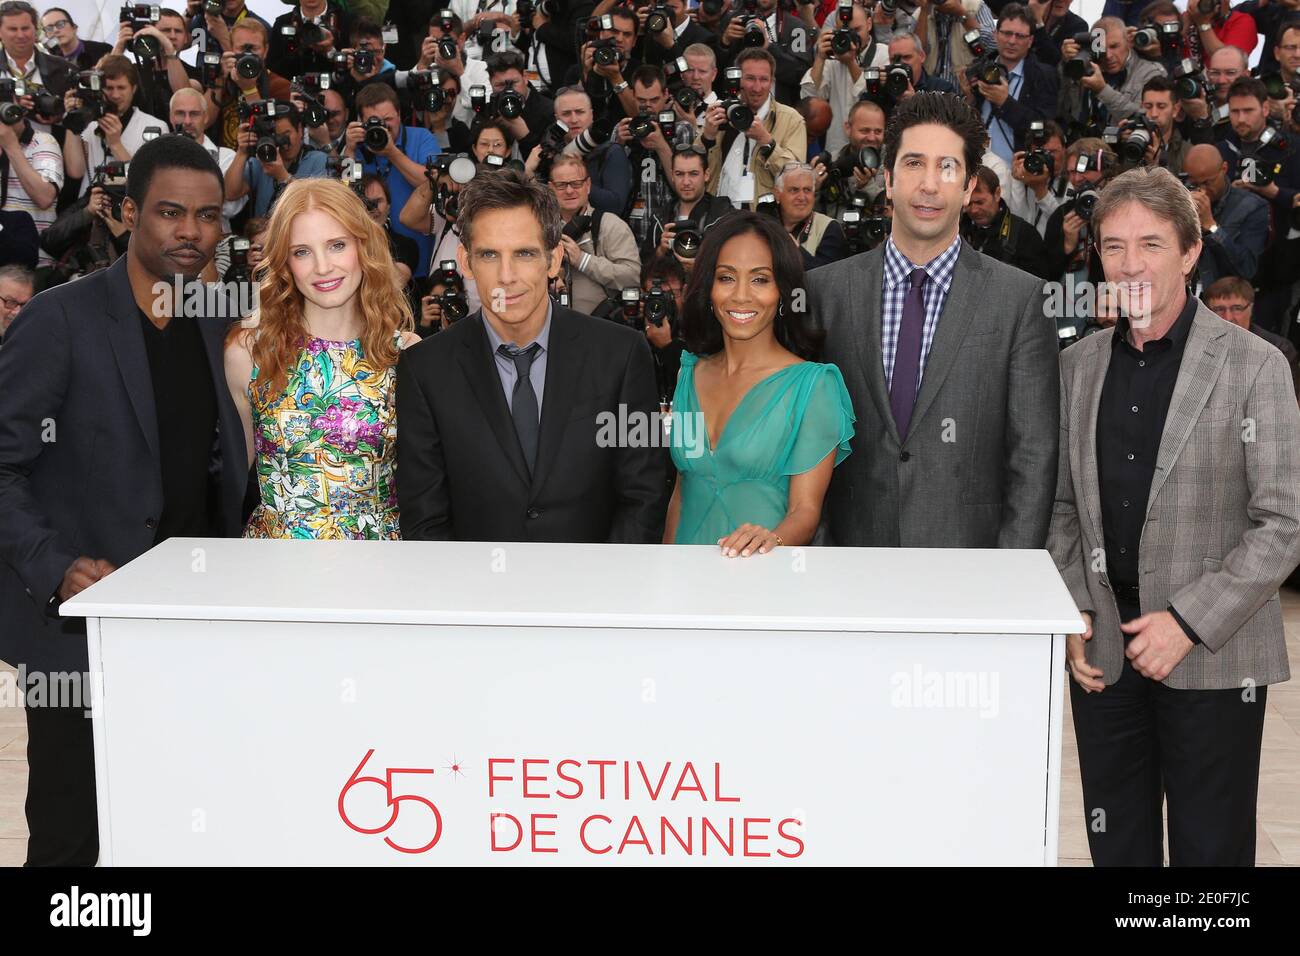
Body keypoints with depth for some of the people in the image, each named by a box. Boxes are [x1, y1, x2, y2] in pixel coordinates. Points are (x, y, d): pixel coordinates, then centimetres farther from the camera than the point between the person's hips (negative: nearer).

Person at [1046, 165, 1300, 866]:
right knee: (1116, 846, 12)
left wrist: (1189, 621, -15)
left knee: (1210, 849, 4)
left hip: (1214, 660, -4)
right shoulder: (1078, 365, 9)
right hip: (1102, 653, 4)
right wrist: (1071, 614, 1)